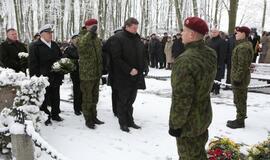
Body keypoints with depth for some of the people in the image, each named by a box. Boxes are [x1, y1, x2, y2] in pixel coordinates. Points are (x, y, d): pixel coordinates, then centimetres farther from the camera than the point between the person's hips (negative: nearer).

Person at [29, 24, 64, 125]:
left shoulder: (54, 45, 14)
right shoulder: (35, 46, -5)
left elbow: (61, 59, 19)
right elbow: (32, 63, -9)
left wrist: (61, 74, 8)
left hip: (55, 77, 6)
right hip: (43, 78, -6)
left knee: (56, 97, 14)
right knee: (44, 99, 2)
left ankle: (55, 114, 28)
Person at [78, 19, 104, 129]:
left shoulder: (97, 39, 11)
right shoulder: (82, 38, -11)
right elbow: (81, 44, -37)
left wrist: (101, 71, 20)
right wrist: (90, 33, -41)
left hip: (96, 74, 7)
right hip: (86, 75, -7)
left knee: (94, 97, 17)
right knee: (87, 98, 3)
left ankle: (93, 117, 31)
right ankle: (88, 120, 15)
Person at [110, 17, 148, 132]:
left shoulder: (137, 38, 11)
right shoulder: (118, 38, -11)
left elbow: (142, 55, 18)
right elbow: (116, 58, -17)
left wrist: (145, 67, 2)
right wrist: (129, 70, -20)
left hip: (136, 76, 6)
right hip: (123, 77, -6)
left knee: (131, 100, 15)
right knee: (122, 100, 5)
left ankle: (130, 121, 26)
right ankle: (123, 123, 17)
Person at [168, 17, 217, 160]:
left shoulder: (185, 61, -29)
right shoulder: (211, 55, -3)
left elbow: (181, 98, -26)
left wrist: (176, 124, -17)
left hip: (188, 121, -8)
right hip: (204, 115, 8)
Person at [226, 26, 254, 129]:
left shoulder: (243, 47, -23)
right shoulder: (246, 45, 12)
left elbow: (242, 66, -26)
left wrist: (237, 78, -22)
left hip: (239, 79, -11)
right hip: (242, 78, 11)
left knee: (239, 100, 0)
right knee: (241, 99, 19)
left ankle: (240, 121, 12)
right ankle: (240, 118, 31)